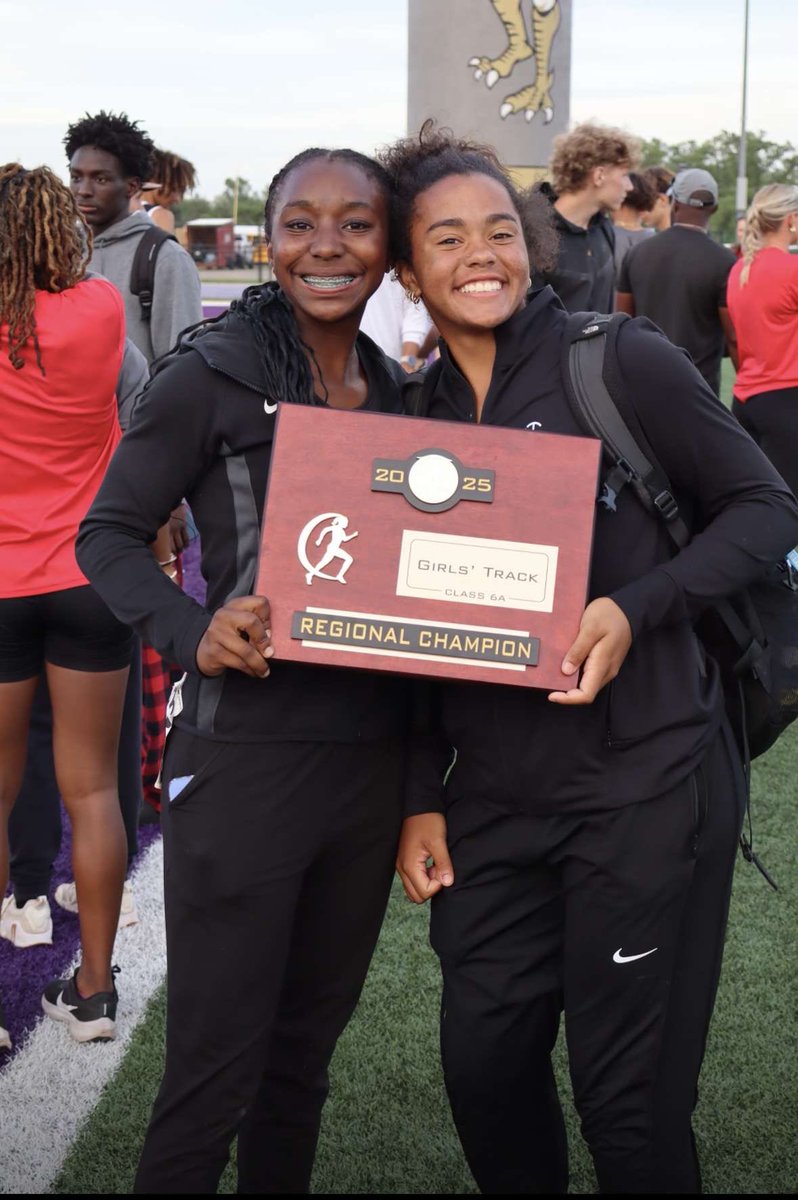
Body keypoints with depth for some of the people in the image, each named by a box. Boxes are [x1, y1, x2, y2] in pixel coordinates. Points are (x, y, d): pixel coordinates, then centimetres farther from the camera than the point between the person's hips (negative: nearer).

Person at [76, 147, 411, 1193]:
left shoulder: (398, 393, 8)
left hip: (373, 755, 6)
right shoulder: (210, 375, -9)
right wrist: (194, 632, -22)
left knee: (308, 1042, 20)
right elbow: (111, 532, -4)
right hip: (246, 759, -6)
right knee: (216, 1067, 0)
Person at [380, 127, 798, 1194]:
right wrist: (421, 798, 8)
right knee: (485, 1069, 13)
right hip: (493, 795, 5)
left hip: (644, 784, -5)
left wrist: (635, 607, -19)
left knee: (631, 1100, 4)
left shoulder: (623, 362, -7)